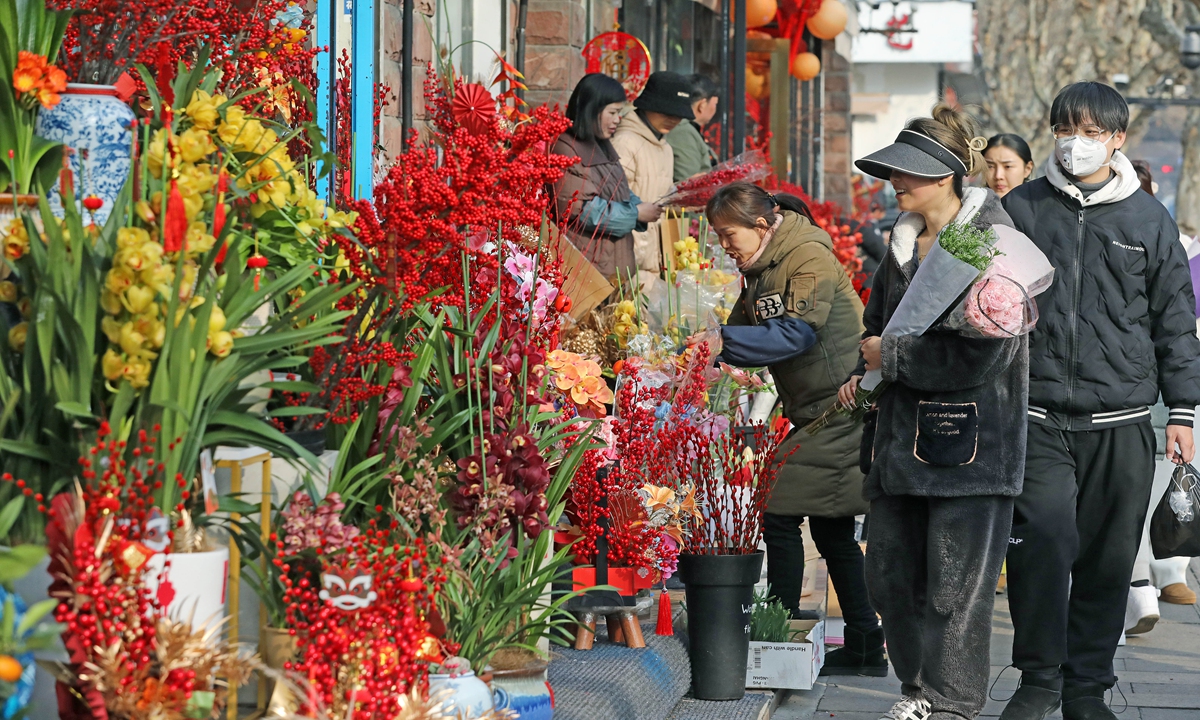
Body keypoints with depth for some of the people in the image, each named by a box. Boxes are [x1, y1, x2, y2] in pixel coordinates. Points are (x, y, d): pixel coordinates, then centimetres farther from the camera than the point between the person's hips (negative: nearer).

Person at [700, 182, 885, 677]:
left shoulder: (810, 259, -16)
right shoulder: (760, 271, 12)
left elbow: (796, 334, -27)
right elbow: (741, 331, 14)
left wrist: (720, 341, -30)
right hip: (819, 411, 10)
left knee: (781, 514, -11)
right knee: (829, 526, 11)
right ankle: (865, 649, 16)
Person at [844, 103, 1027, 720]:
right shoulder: (905, 242, 14)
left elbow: (979, 353, -19)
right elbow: (880, 320, 30)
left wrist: (892, 357, -10)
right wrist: (864, 370, 9)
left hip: (970, 438, -8)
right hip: (904, 433, 8)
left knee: (955, 584, -4)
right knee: (890, 574, 10)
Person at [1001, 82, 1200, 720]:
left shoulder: (1146, 217, 8)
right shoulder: (1021, 209, 7)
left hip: (1121, 422, 1)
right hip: (1038, 417, -1)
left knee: (1108, 560, 4)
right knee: (1040, 542, -15)